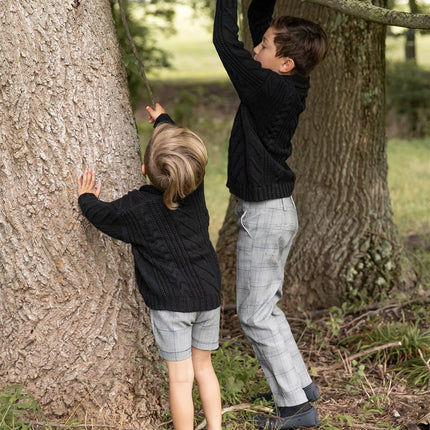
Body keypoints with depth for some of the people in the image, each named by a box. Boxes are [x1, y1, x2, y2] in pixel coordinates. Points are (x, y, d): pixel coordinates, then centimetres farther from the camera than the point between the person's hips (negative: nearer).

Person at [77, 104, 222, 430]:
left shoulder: (138, 207, -17)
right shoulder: (195, 188, -7)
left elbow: (103, 215, 0)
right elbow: (184, 149, 12)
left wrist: (87, 198, 21)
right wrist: (163, 120, 29)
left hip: (170, 302, -4)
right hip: (208, 295, 4)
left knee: (181, 378, 2)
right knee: (203, 367, 19)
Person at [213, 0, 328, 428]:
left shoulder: (270, 89, -22)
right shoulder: (287, 87, 2)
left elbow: (226, 42, -22)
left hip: (264, 214, -9)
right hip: (275, 210, 9)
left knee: (255, 312, 1)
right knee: (263, 305, 20)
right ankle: (299, 383, 30)